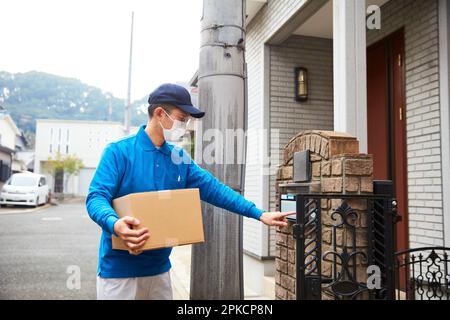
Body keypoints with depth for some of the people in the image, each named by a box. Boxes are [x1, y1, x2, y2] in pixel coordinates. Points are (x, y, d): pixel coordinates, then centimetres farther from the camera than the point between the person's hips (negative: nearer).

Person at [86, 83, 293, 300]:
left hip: (159, 268, 5)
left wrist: (259, 214, 0)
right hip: (119, 269, -5)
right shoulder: (119, 151, -11)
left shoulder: (180, 158, 5)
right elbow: (96, 196, -17)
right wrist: (114, 224, -39)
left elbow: (213, 189, 4)